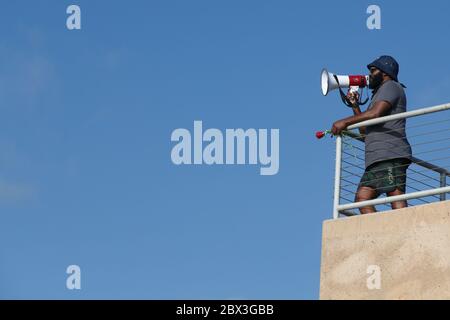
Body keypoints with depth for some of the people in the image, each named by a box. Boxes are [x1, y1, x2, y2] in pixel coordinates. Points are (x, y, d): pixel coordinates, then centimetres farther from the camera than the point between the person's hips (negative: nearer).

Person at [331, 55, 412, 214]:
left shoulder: (391, 86, 6)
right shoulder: (379, 94, 34)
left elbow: (375, 113, -12)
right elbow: (365, 132, 31)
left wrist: (345, 122, -6)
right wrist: (355, 106, 26)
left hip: (390, 155, -9)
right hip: (377, 159, 9)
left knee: (396, 196, -20)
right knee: (362, 197, -4)